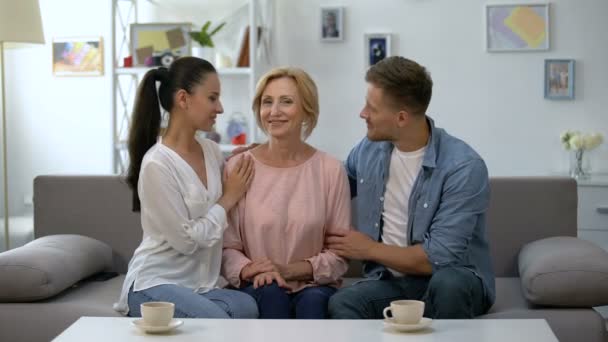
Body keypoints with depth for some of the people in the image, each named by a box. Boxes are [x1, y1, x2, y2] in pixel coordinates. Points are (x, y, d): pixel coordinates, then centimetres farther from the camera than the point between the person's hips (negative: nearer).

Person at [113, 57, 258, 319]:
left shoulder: (211, 151, 6)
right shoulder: (157, 164, -17)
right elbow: (185, 240, -16)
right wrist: (228, 199, -6)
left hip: (202, 284, 6)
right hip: (157, 283, -6)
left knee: (248, 308, -27)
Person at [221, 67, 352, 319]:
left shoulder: (330, 170, 1)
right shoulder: (238, 168, 2)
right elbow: (227, 248, 1)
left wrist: (289, 270, -13)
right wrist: (249, 270, -20)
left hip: (313, 285, 0)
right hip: (256, 288, 0)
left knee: (314, 301, -32)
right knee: (270, 293, -32)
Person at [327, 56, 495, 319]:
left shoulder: (464, 167, -18)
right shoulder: (368, 150, 2)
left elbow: (439, 257, -21)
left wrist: (369, 249, -10)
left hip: (454, 282, -2)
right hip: (388, 280, 2)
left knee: (448, 282, -39)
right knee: (342, 304, -32)